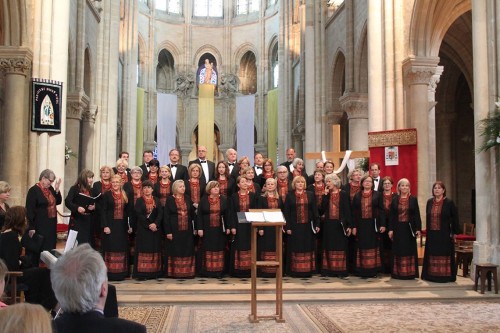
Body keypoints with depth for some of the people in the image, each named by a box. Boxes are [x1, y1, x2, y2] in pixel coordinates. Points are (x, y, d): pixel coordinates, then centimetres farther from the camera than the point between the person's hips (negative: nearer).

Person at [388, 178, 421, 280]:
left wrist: (418, 229, -8)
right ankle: (398, 272, 12)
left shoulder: (413, 199, 2)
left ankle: (410, 272, 11)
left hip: (409, 228, -1)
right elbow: (392, 216, 3)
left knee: (410, 250, 4)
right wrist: (390, 229, -3)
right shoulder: (395, 199, 4)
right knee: (398, 250, 5)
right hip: (398, 228, 1)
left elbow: (417, 215, 0)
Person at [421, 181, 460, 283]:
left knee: (444, 256, 2)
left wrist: (454, 232, -3)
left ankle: (445, 276, 10)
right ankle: (431, 275, 17)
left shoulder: (449, 202, -5)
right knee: (432, 256, 9)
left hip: (445, 235, -4)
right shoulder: (429, 202, 8)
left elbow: (455, 218, -3)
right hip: (431, 235, 4)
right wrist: (428, 231, 10)